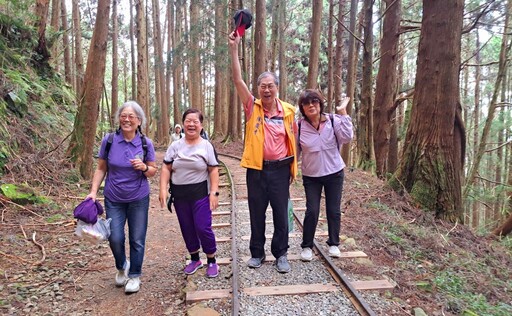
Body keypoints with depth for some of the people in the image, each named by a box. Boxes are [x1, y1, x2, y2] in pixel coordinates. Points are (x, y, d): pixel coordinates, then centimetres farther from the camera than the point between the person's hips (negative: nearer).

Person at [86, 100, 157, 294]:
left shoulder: (146, 144, -7)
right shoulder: (108, 141, -7)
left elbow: (153, 171, 0)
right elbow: (101, 169, 2)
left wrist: (144, 167, -21)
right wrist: (93, 192, -6)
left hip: (139, 199, 0)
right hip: (114, 199, 1)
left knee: (137, 240, 6)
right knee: (115, 238, 1)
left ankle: (134, 276, 28)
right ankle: (121, 267, 33)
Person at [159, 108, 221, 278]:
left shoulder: (206, 146, -2)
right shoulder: (175, 146, 5)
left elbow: (213, 170, -4)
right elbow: (166, 169, 5)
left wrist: (214, 192, -11)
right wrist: (163, 190, -5)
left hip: (200, 194, -3)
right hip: (179, 194, 4)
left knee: (203, 228, -5)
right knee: (187, 229, 13)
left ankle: (211, 261, 15)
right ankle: (195, 259, 31)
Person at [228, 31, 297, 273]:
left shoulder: (288, 111, 1)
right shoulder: (252, 108, -3)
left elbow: (292, 140, 9)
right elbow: (238, 80, -13)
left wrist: (293, 167, 8)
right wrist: (234, 48, -20)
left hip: (280, 169, 0)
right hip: (256, 169, 0)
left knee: (281, 213, 7)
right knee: (256, 213, 12)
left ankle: (281, 254, 23)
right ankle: (257, 252, 28)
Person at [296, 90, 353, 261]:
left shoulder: (333, 120, -8)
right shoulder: (299, 126, -7)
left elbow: (347, 137, -22)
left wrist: (342, 113, -22)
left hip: (334, 173, 1)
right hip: (311, 176, 0)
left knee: (334, 210, 10)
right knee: (312, 211, -3)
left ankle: (333, 244, 30)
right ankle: (306, 246, 16)